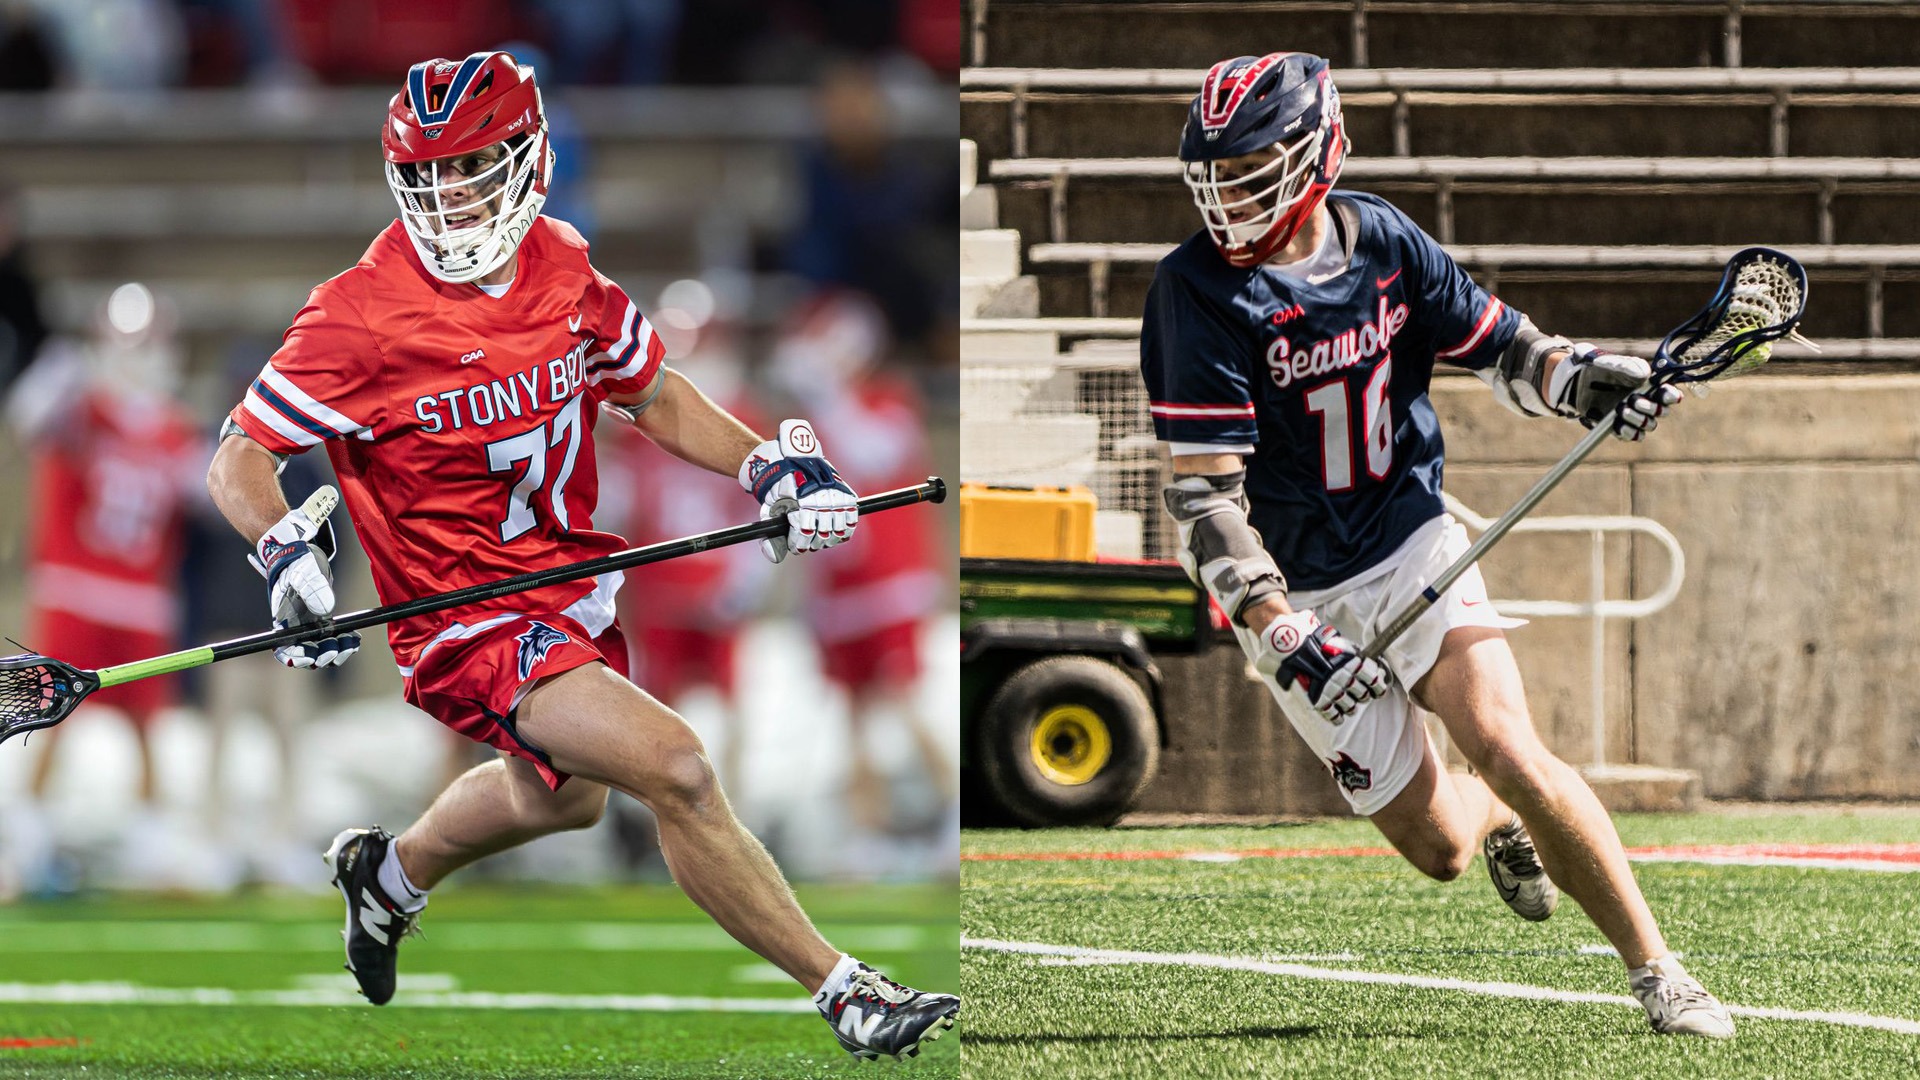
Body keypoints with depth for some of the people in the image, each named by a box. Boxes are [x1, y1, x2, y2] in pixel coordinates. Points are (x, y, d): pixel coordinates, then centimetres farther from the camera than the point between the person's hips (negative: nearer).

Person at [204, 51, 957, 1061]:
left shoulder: (564, 270, -5)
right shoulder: (362, 315, -21)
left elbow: (651, 392, 11)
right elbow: (239, 459, -15)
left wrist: (768, 465, -3)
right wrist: (286, 552, -35)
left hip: (574, 587, 8)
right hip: (469, 626, -8)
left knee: (565, 797, 33)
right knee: (674, 770, -24)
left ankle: (390, 874, 61)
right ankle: (843, 993, -14)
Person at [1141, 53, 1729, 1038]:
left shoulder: (1383, 242, -5)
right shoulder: (1199, 292, -17)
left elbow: (1496, 345, 10)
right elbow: (1204, 497, -21)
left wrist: (1576, 378, -13)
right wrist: (1286, 637, -31)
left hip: (1411, 546, 2)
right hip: (1294, 595, -2)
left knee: (1503, 748, -21)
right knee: (1438, 846, -3)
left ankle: (1655, 970, -10)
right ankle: (1499, 816, 36)